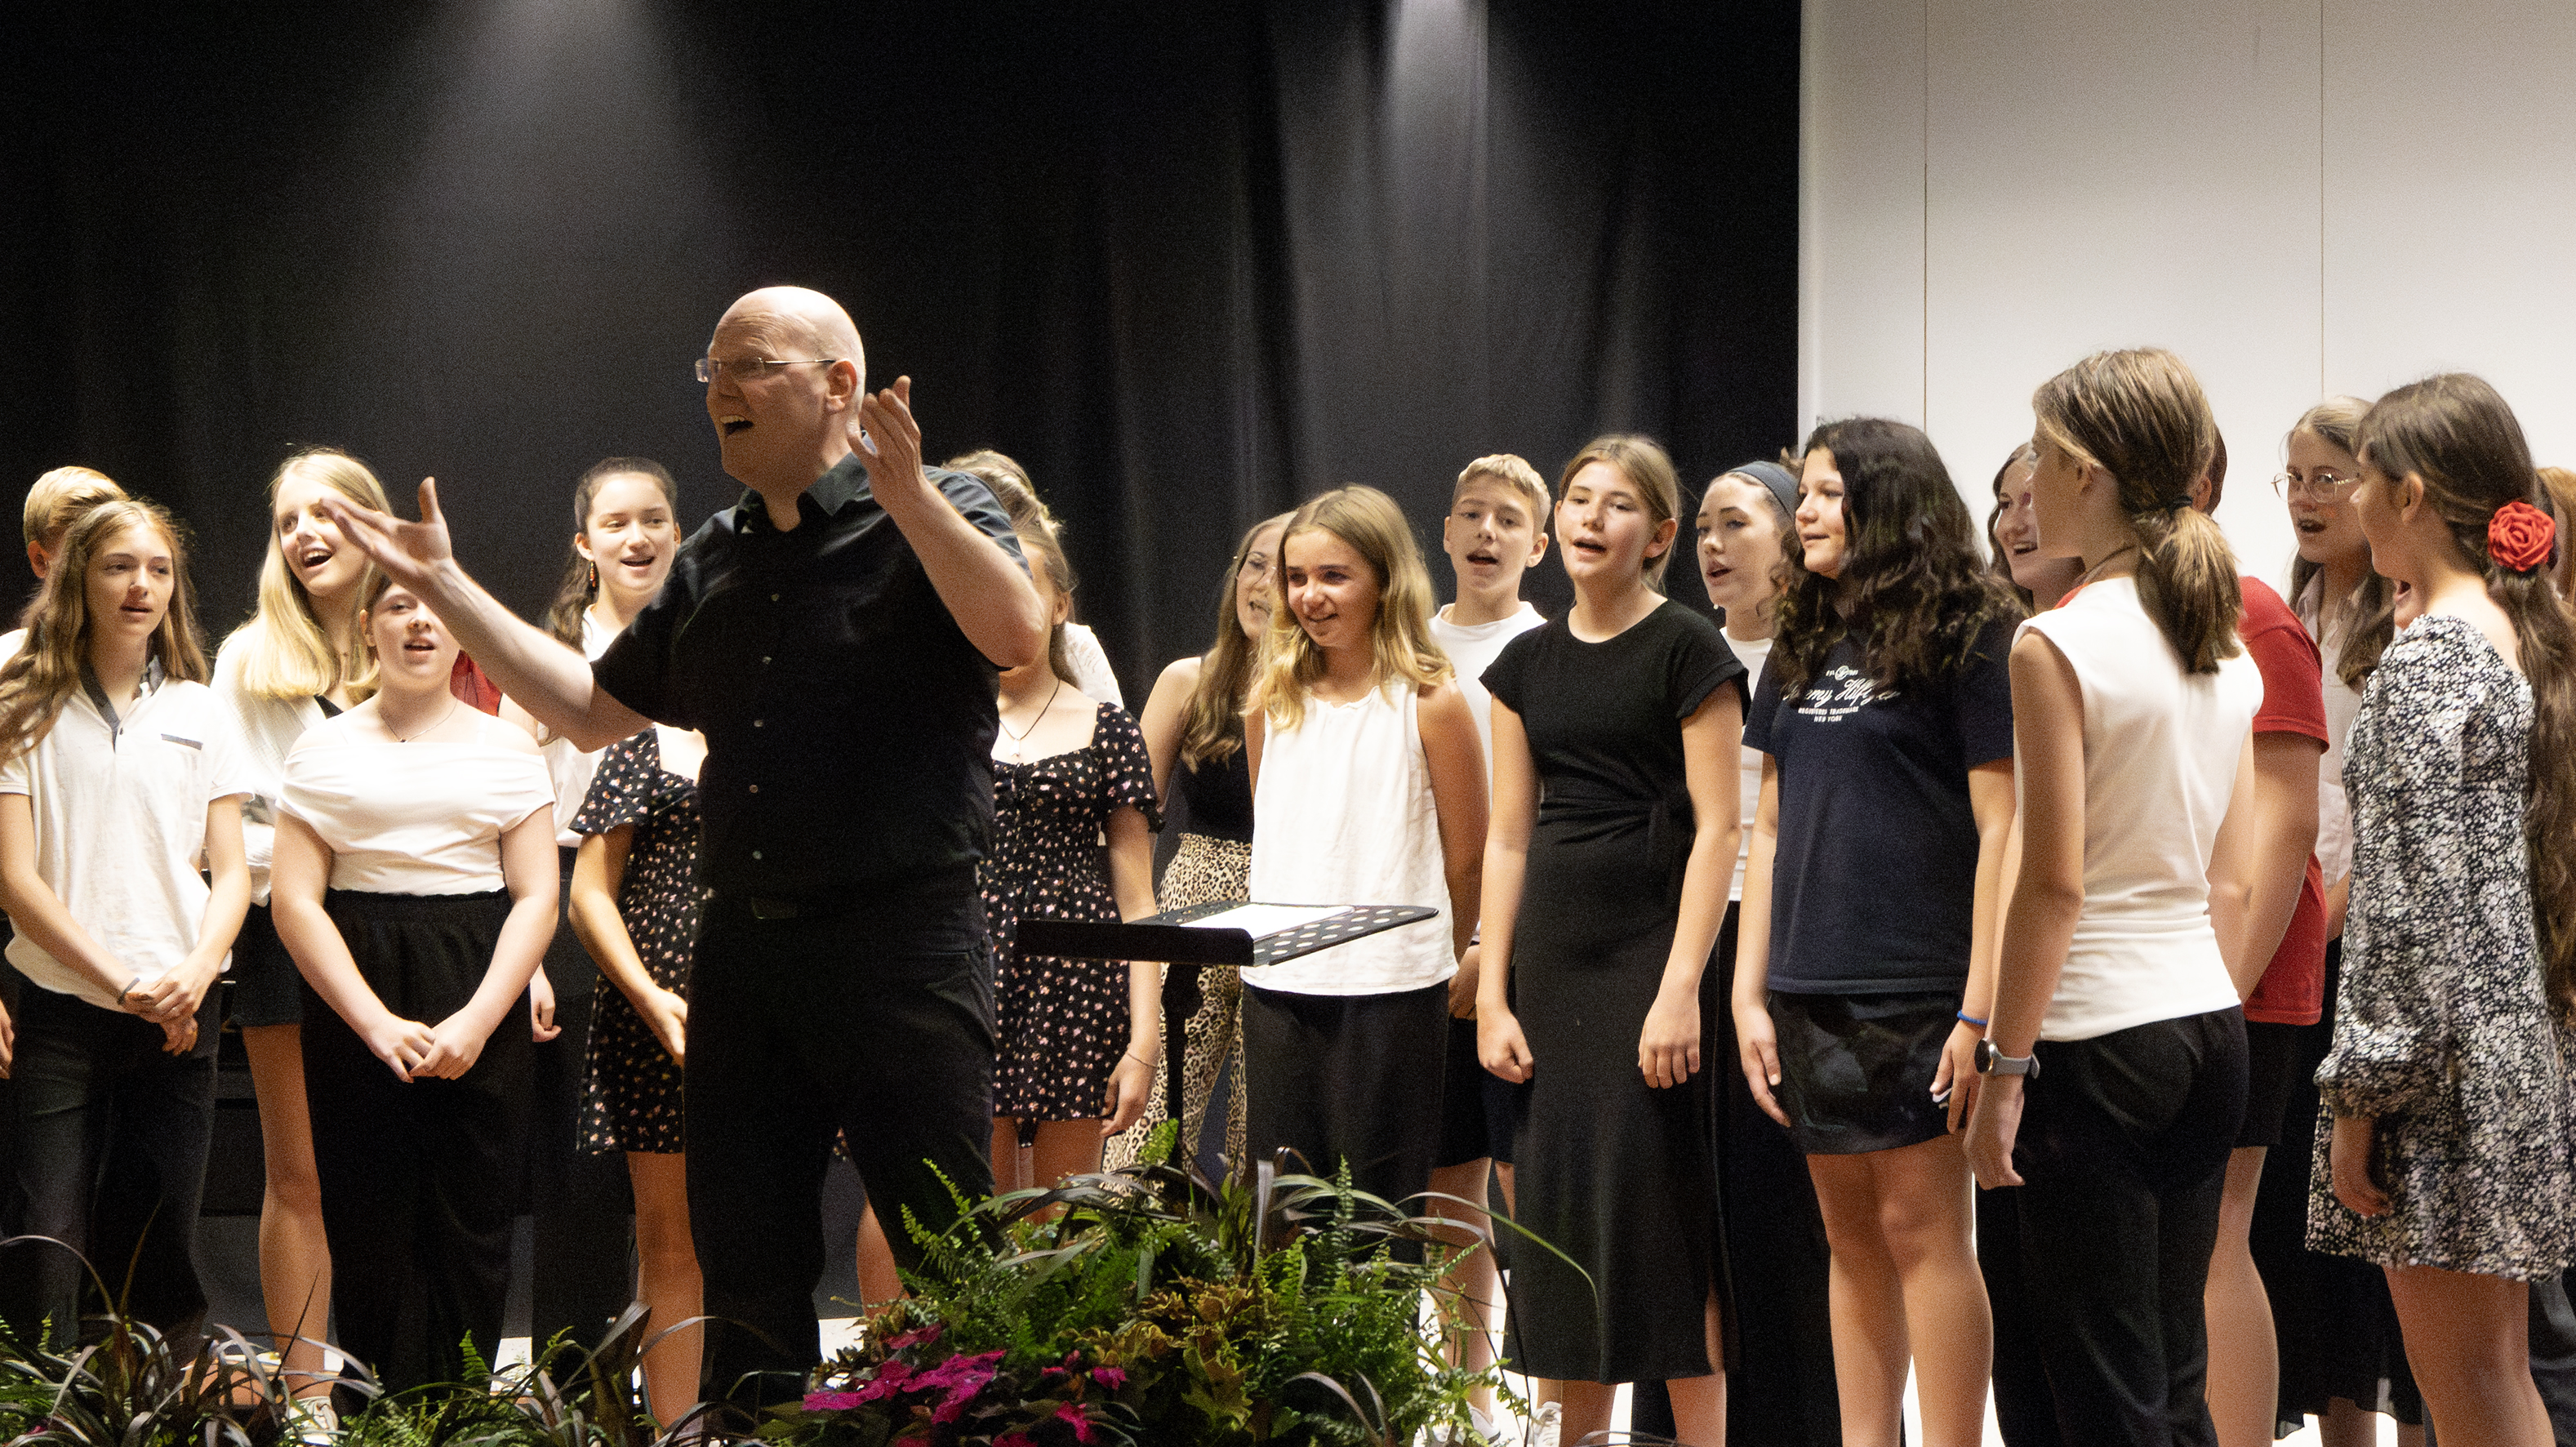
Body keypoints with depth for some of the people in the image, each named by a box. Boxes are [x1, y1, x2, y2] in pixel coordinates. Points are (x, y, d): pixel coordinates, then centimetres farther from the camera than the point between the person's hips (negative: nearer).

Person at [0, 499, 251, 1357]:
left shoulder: (198, 714, 10)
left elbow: (232, 872, 8)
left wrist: (195, 972, -11)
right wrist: (122, 979, -14)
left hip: (177, 1019, 3)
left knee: (161, 1254, 5)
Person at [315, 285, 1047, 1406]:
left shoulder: (933, 516, -2)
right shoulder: (714, 563, 18)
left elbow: (1017, 635, -22)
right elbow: (593, 710, 23)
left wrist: (908, 497, -30)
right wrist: (445, 588, 20)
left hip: (900, 937, -7)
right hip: (743, 949, 7)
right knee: (745, 1273, 11)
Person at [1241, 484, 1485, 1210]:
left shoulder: (1428, 703, -6)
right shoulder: (1272, 704, 9)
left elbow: (1466, 856, 1)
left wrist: (1435, 962, 9)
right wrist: (1277, 941, 13)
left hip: (1392, 992, -5)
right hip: (1277, 987, 5)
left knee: (1381, 1207, -1)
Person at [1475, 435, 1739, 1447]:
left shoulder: (1687, 651, -5)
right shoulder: (1527, 664, 11)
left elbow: (1717, 828, -10)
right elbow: (1509, 838, 11)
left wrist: (1681, 988, -17)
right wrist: (1492, 994, 4)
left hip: (1651, 948, -5)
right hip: (1552, 963, 5)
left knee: (1660, 1213, -6)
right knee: (1556, 1216, 6)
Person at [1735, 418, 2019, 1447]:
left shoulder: (1966, 638, -6)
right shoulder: (1804, 648, 15)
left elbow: (2001, 828, -11)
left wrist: (1980, 1008, -16)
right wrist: (1749, 994, 9)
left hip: (1917, 988, -6)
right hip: (1811, 994, 7)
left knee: (1920, 1225, -6)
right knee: (1851, 1233, 10)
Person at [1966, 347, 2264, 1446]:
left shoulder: (2060, 645, -13)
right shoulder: (2229, 652, 9)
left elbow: (2055, 883, -15)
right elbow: (2232, 882, 12)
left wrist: (2002, 1068, -11)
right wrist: (2212, 1018, 19)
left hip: (2098, 1037, -7)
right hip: (2210, 1027, 7)